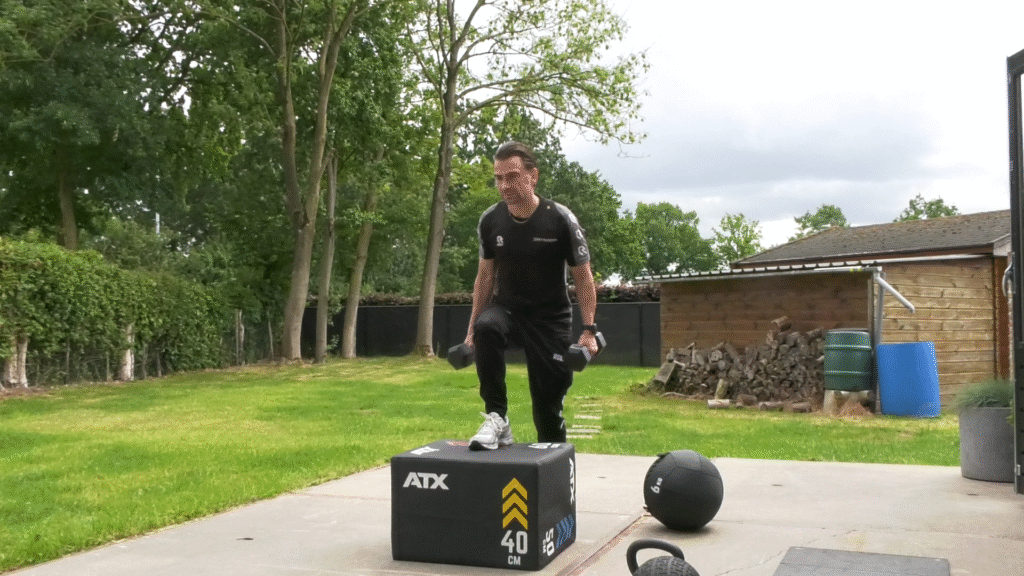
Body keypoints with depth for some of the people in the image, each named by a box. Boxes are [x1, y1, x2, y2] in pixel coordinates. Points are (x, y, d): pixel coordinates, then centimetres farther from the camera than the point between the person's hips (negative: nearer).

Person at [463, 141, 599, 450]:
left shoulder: (560, 220, -14)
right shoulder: (490, 220, -6)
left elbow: (583, 276, -6)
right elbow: (485, 276, 6)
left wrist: (589, 329, -13)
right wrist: (472, 328, 5)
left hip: (550, 318, -1)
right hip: (507, 309, 2)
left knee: (549, 404, 1)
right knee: (486, 327, -35)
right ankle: (496, 419, -27)